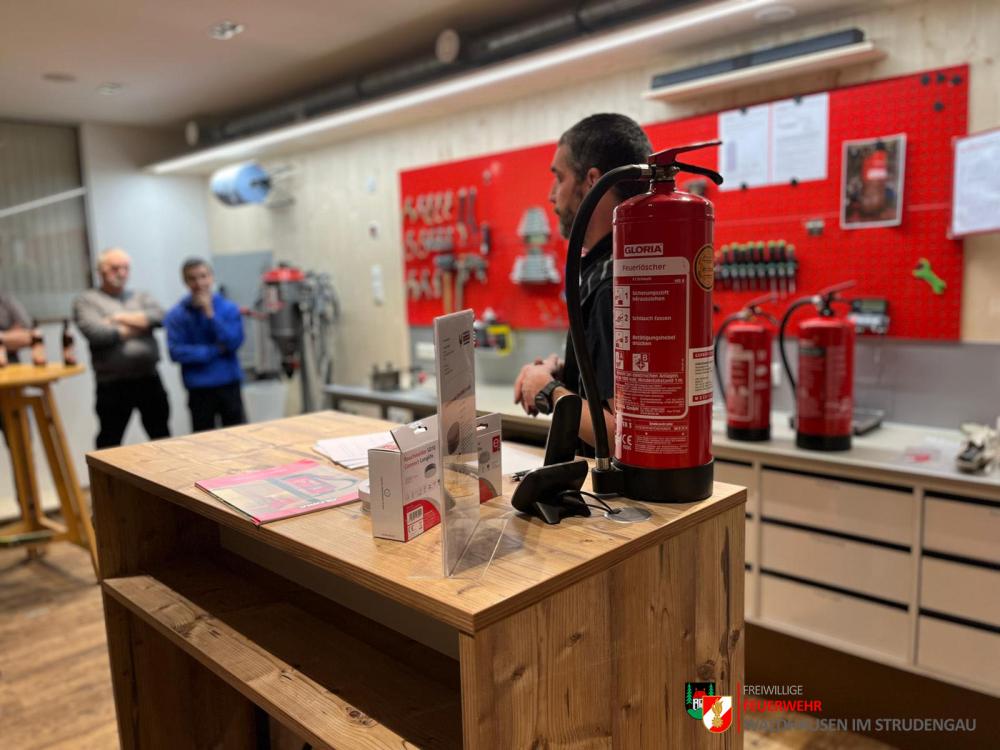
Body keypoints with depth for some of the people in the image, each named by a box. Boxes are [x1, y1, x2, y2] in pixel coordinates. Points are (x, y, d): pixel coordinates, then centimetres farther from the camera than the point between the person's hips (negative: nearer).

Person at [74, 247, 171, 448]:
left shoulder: (141, 297, 16)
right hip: (113, 385, -3)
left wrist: (120, 318, -9)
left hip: (149, 379, 3)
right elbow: (96, 333, -13)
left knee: (161, 437, 11)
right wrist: (140, 325, -3)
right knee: (110, 441, 6)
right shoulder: (86, 301, 5)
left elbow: (159, 316, -4)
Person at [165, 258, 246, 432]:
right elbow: (176, 352, -11)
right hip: (199, 388, 0)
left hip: (229, 384, 1)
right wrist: (215, 350, -11)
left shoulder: (229, 308, -1)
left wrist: (210, 314, -16)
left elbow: (234, 342, -11)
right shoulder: (177, 315, -3)